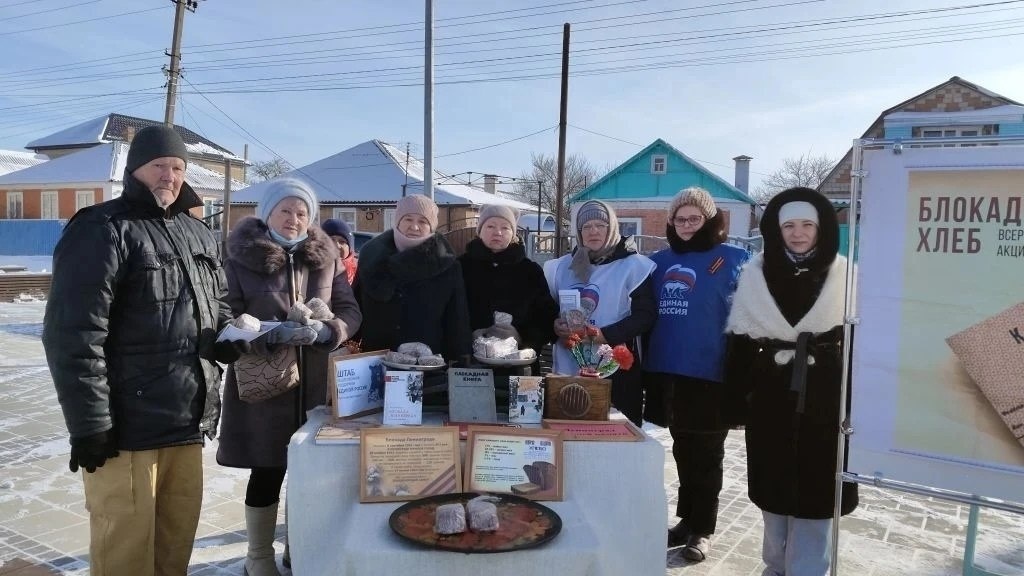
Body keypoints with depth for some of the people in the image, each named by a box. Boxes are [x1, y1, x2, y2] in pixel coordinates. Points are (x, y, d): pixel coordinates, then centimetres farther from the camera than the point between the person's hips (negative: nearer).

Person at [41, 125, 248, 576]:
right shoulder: (103, 231, -9)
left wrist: (237, 336, 1)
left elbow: (216, 310, 24)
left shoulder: (198, 235, 14)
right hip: (126, 427, -7)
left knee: (178, 534, 19)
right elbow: (74, 334, -15)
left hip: (187, 422, 7)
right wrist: (89, 424, -17)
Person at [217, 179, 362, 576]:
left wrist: (323, 330, -15)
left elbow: (351, 311, 5)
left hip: (317, 383, 3)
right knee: (268, 469, 5)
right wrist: (273, 334, -23)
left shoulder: (325, 258, 6)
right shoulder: (242, 258, -4)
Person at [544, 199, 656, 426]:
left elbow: (646, 315, -6)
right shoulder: (562, 266, 12)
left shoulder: (633, 265, -2)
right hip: (568, 369, 4)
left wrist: (604, 335, -18)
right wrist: (555, 327, -4)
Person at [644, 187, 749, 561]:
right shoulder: (661, 261, 10)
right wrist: (647, 367, 6)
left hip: (710, 375, -5)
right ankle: (686, 520, 31)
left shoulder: (733, 260, -4)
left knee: (706, 453, 9)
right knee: (682, 450, 17)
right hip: (668, 373, 5)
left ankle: (702, 529, 22)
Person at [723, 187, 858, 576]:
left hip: (824, 402, -1)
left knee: (815, 490, 4)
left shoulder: (843, 277, -1)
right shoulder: (755, 275, 0)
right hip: (771, 400, 1)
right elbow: (741, 343, 1)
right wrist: (737, 400, -2)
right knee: (775, 490, 12)